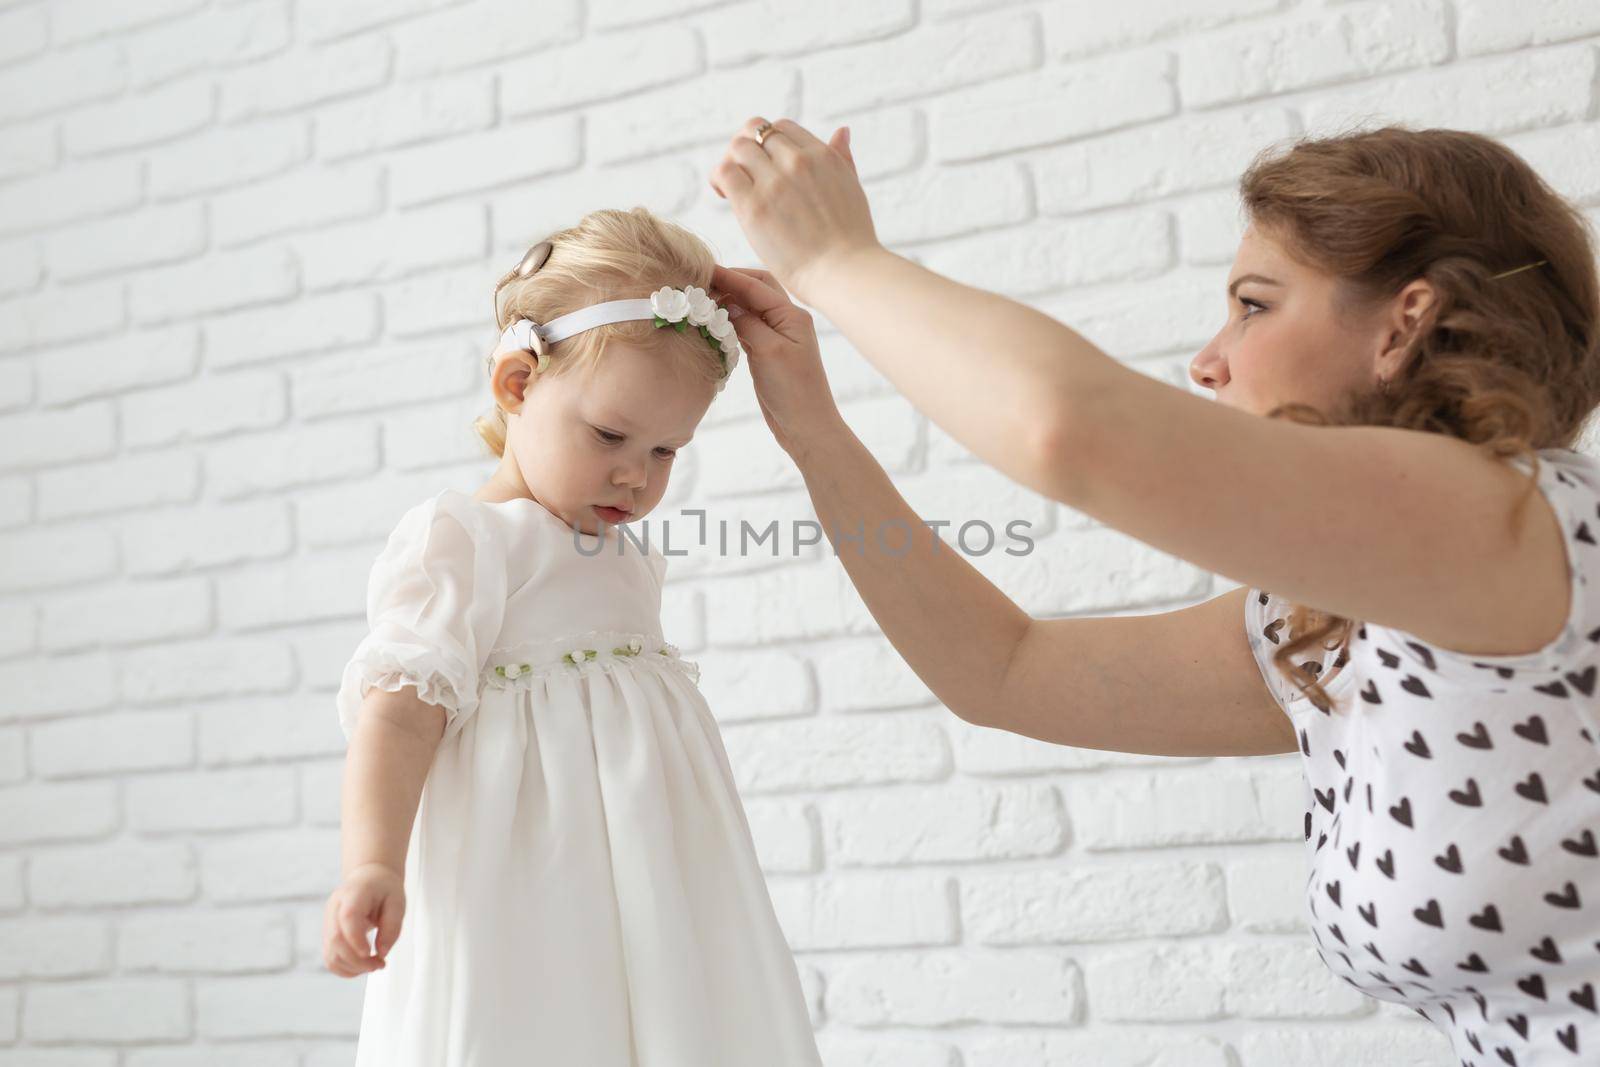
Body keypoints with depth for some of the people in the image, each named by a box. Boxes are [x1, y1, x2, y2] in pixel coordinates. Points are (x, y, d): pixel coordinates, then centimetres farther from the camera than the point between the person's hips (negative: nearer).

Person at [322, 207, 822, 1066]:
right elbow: (402, 701, -16)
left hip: (664, 885, 7)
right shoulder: (458, 535, -5)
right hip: (529, 891, -7)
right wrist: (372, 865, -28)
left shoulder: (629, 559, 19)